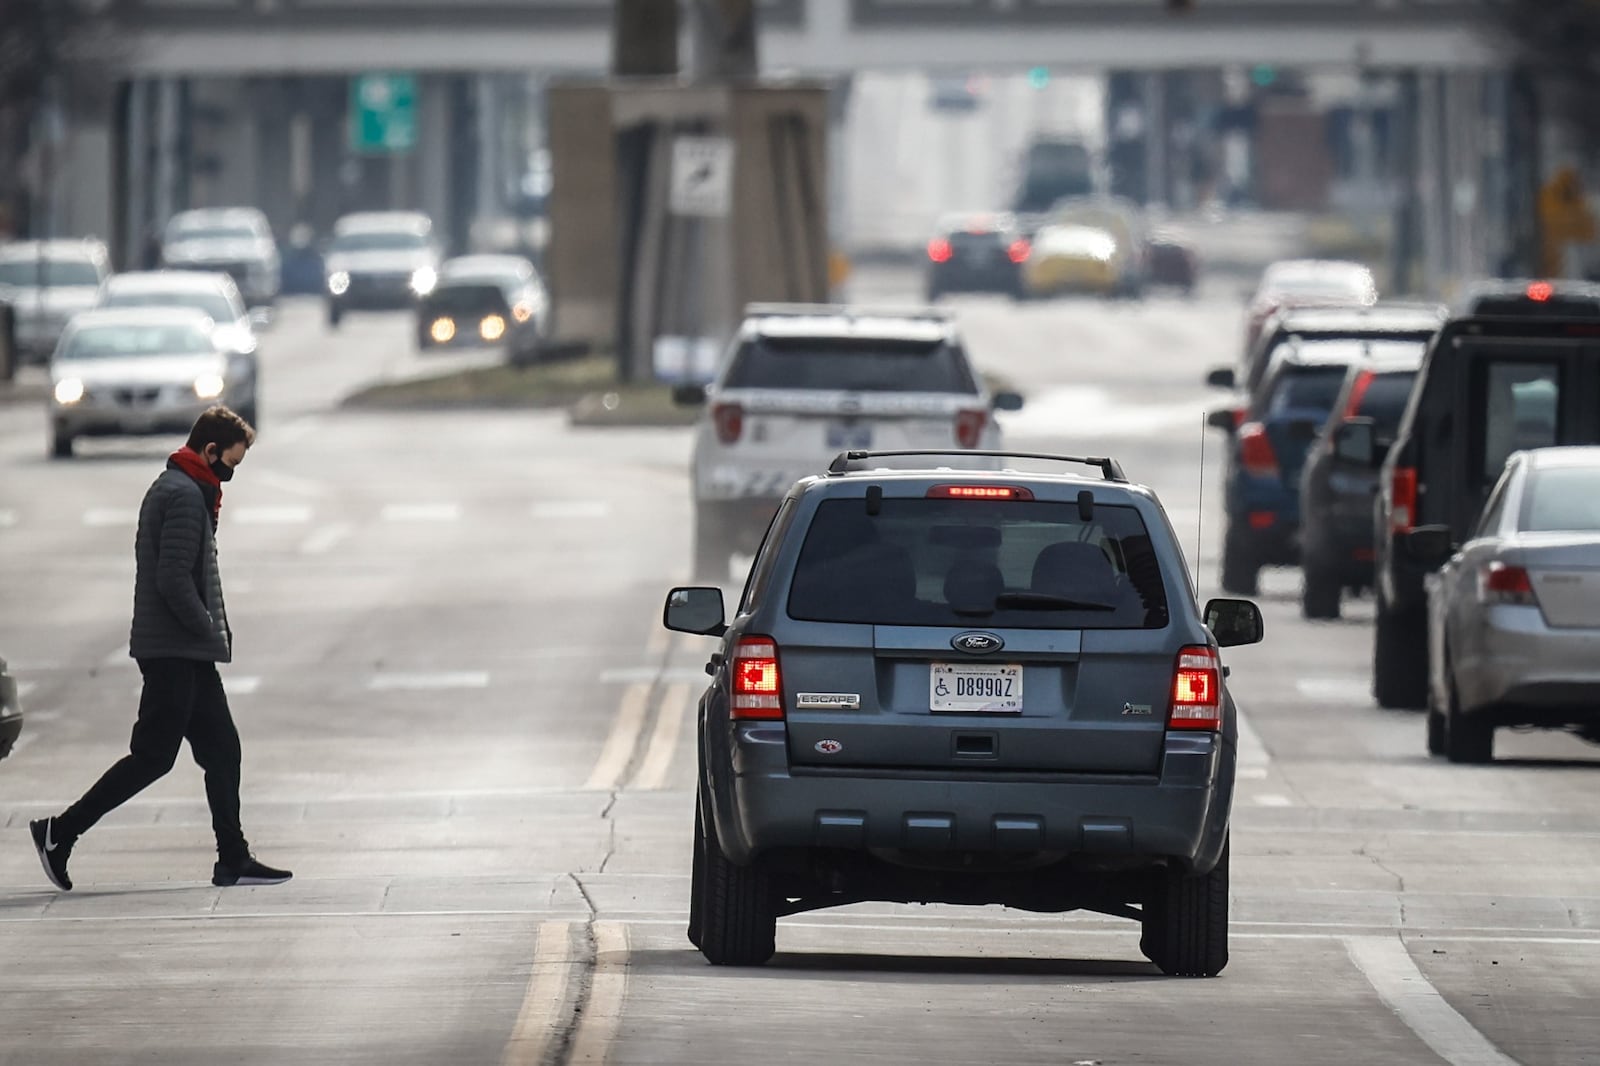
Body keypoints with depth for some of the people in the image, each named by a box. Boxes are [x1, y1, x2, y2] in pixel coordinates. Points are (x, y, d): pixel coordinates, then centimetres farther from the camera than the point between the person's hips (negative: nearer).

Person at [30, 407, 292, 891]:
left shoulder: (173, 489, 18)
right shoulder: (185, 496, -15)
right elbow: (174, 579, -22)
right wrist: (212, 632, -13)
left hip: (187, 651, 10)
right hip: (175, 650, -10)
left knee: (221, 749, 8)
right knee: (153, 756, -7)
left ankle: (233, 860, 9)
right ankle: (60, 833, -3)